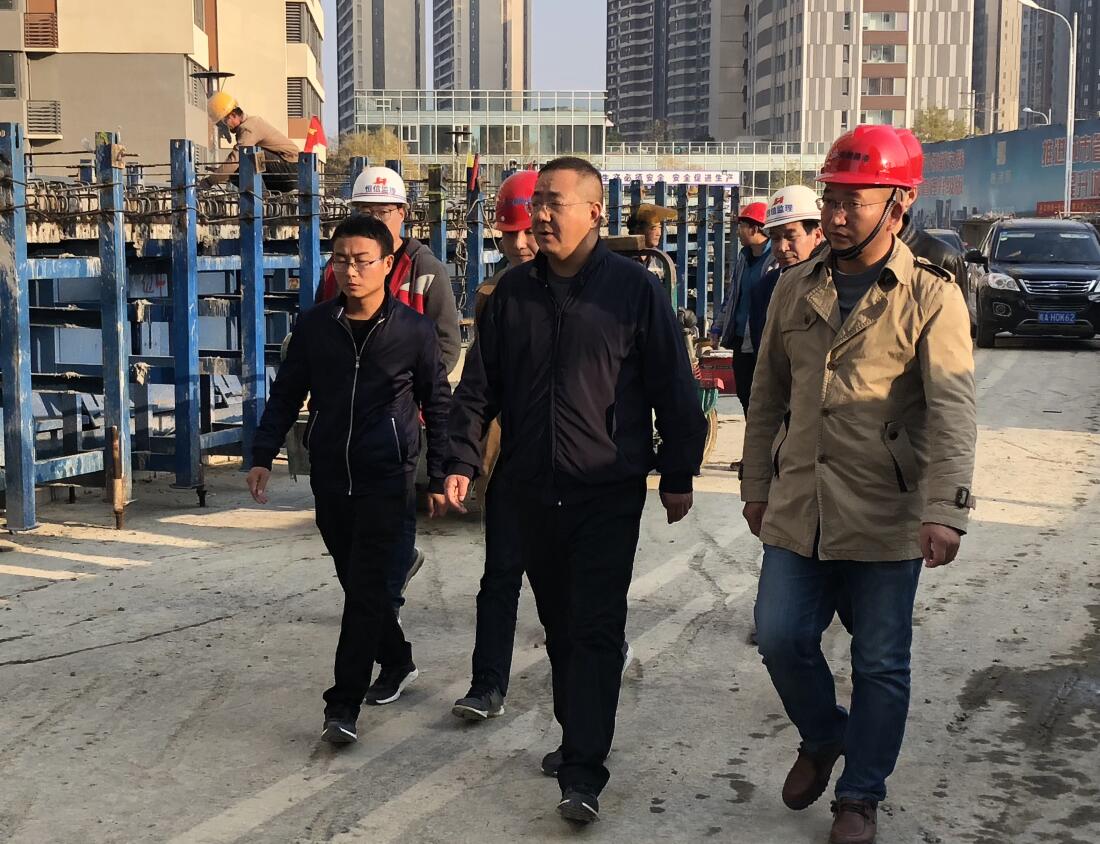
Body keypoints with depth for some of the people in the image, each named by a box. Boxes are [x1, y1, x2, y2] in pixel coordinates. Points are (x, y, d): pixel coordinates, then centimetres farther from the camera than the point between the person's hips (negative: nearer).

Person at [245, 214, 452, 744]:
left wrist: (439, 477, 3)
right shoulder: (313, 326, 2)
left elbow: (437, 405, 3)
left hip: (386, 479, -4)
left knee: (366, 587, -8)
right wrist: (263, 456, 0)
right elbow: (285, 395, 10)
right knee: (357, 582, 14)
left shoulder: (414, 330, -5)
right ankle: (398, 660, 36)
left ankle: (344, 705, -5)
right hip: (329, 477, 4)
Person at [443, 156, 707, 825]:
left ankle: (585, 774, -4)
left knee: (596, 629, -5)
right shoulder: (513, 292, 6)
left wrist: (678, 474, -1)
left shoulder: (634, 288, -5)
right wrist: (463, 459, 0)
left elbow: (673, 386, -2)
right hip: (532, 492, 5)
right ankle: (578, 735, 31)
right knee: (559, 624, 15)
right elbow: (479, 385, 9)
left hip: (608, 493, -4)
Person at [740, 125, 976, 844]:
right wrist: (756, 484, 13)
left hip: (886, 518, -4)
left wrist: (945, 508, -27)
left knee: (881, 664, 7)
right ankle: (823, 738, 35)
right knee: (781, 638, 5)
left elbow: (953, 409, -17)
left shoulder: (931, 296, -7)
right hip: (798, 509, 4)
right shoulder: (796, 289, 7)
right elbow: (768, 397, 14)